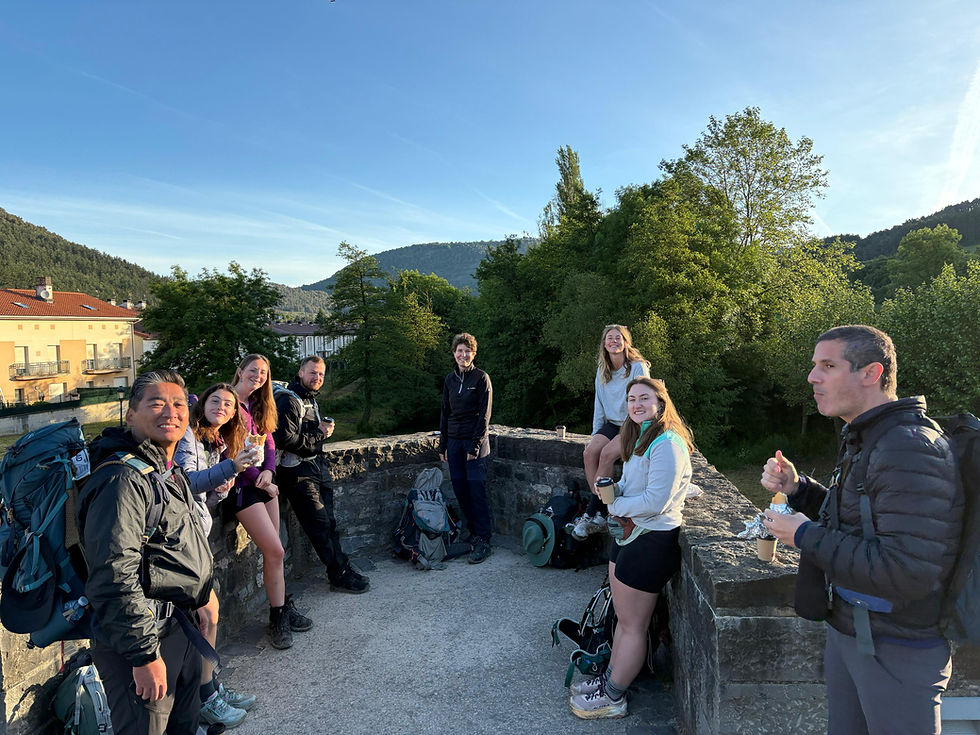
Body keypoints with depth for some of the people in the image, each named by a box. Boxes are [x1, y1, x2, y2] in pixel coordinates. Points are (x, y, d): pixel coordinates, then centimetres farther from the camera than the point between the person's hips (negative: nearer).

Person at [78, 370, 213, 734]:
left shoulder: (172, 473, 12)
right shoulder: (123, 478, -22)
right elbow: (116, 578, -27)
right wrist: (145, 654, -24)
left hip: (180, 630, 10)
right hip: (144, 637, -9)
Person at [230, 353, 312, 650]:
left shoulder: (258, 406, 15)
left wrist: (268, 471, -7)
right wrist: (261, 481, -10)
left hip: (263, 483, 7)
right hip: (243, 485, -7)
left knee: (272, 552, 8)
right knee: (275, 551, -8)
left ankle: (283, 609, 18)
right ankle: (279, 618, 7)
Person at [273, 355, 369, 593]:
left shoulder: (311, 400, 16)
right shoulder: (288, 400, -13)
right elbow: (286, 439, -22)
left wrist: (324, 429, 7)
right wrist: (319, 434, -13)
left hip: (318, 467, 9)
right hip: (298, 472, -9)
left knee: (329, 522, 11)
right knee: (320, 525, -5)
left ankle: (340, 569, 18)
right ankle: (340, 574, 4)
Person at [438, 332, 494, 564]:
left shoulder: (481, 378, -5)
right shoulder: (450, 379, 11)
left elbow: (484, 414, -9)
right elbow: (445, 413, 15)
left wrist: (475, 445, -13)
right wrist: (442, 445, 12)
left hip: (475, 441, -5)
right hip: (454, 441, 5)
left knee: (477, 490, -7)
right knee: (460, 490, 6)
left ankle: (483, 541, -1)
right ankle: (472, 534, 19)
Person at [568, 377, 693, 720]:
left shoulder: (667, 444, -21)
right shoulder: (638, 438, 11)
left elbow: (655, 502, -26)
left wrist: (616, 505, -12)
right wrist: (612, 491, -2)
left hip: (651, 540, -9)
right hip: (627, 533, 9)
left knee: (632, 626, 6)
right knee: (623, 619, 21)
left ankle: (612, 697, 21)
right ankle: (610, 677, 35)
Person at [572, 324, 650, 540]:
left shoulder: (638, 368, -9)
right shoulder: (602, 371, 10)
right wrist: (595, 434, 5)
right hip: (612, 424, 6)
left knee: (607, 454, -29)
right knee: (589, 452, -22)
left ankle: (592, 514, -22)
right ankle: (600, 512, -21)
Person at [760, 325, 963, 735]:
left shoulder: (910, 449, -25)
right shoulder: (864, 440, 8)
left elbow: (909, 572, -32)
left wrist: (807, 538, -22)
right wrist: (797, 488, 2)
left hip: (897, 652, -9)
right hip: (847, 631, 9)